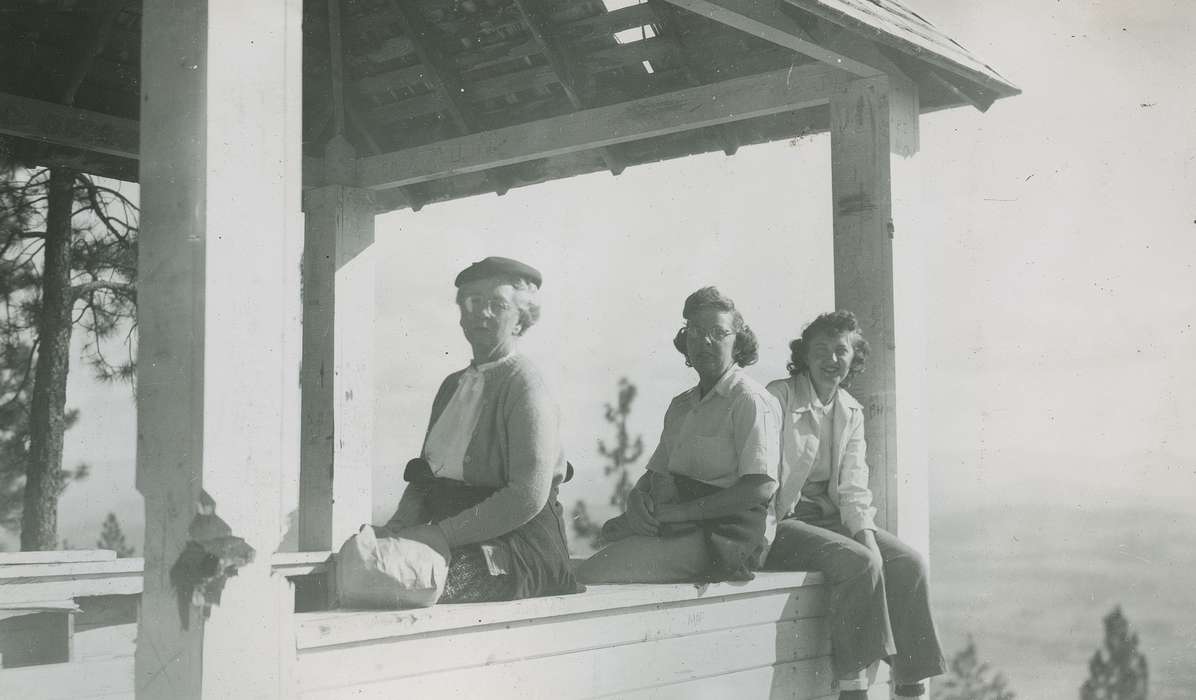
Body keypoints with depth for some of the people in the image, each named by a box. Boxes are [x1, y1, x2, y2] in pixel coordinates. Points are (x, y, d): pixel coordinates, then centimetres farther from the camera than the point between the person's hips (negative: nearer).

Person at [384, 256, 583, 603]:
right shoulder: (453, 385, 19)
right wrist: (401, 525, -1)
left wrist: (446, 533, -19)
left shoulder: (525, 386, -6)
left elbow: (529, 496, -17)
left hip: (518, 543, -7)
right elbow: (423, 475, 20)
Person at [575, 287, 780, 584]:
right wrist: (637, 498, -2)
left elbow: (761, 488, -16)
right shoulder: (681, 404, 22)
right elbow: (654, 471, 24)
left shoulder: (751, 400, -4)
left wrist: (677, 512, -17)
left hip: (720, 534, -8)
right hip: (676, 527, 8)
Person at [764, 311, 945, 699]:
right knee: (859, 563, -29)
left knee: (908, 562, -15)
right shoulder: (778, 398, -6)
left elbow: (853, 487, 6)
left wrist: (868, 536, -13)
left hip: (830, 517, 6)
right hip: (783, 523, -6)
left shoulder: (851, 412, 13)